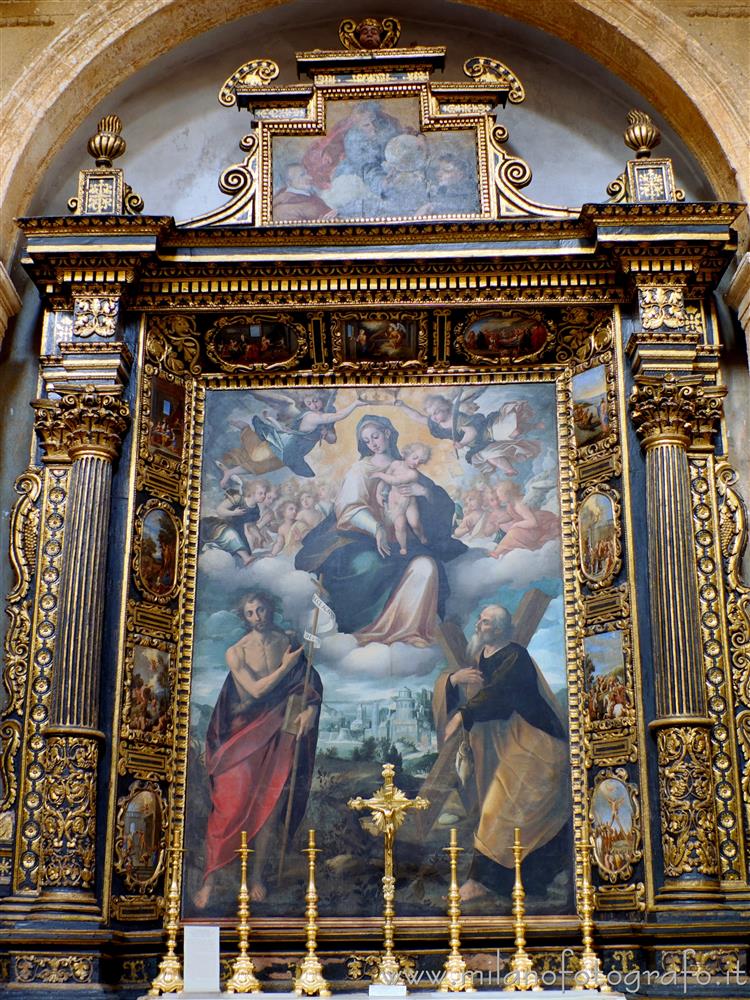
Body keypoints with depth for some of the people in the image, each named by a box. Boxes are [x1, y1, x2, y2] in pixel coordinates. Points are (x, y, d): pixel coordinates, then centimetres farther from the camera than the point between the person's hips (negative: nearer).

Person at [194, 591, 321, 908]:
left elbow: (312, 679, 5)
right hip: (246, 733, -2)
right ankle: (209, 881, 5)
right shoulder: (236, 652, -5)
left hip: (280, 733, 2)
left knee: (269, 805, 7)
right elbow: (256, 689, -15)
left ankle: (257, 876, 21)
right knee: (229, 805, -5)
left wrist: (311, 707, -12)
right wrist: (285, 666, -16)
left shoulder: (289, 641, 2)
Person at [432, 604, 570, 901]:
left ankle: (482, 879, -14)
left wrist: (462, 715, -33)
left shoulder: (515, 656, -14)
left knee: (504, 810, -12)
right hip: (496, 743, 8)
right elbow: (444, 685, 7)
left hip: (526, 743, -8)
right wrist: (455, 677, -17)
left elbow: (497, 690, -29)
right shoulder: (479, 658, 11)